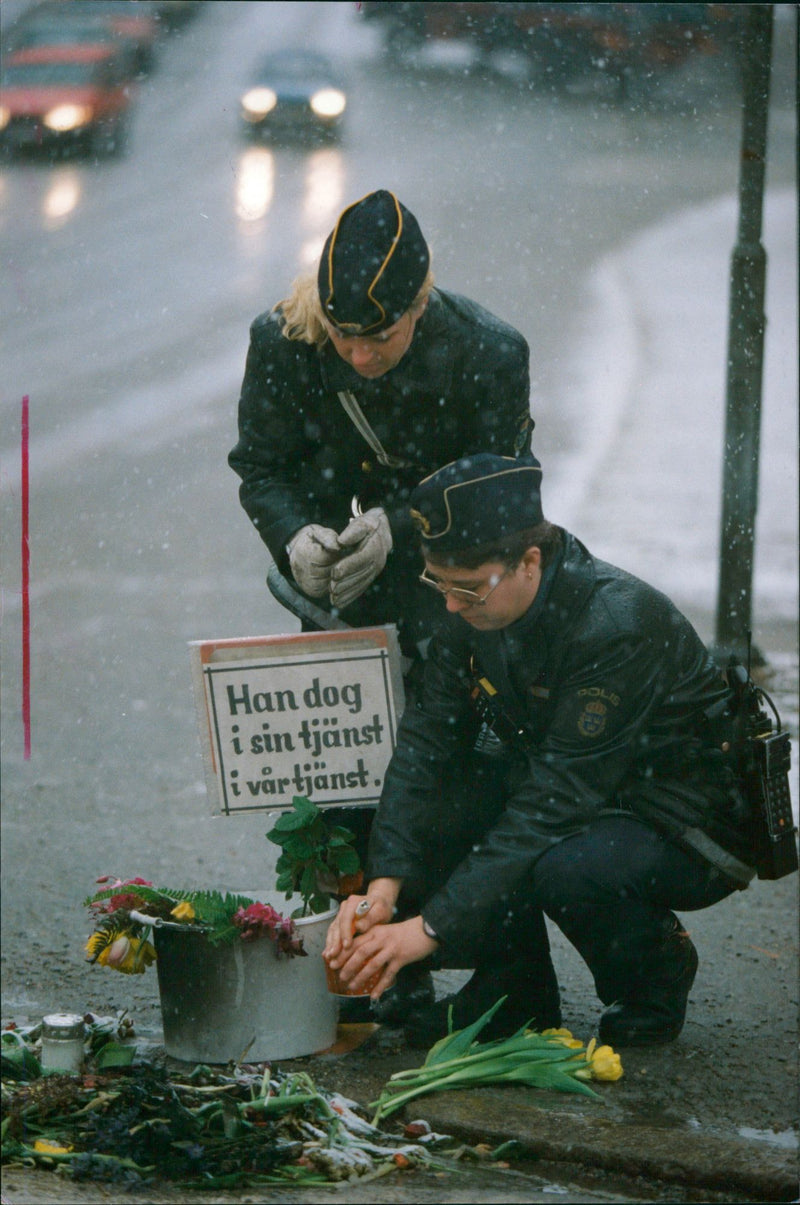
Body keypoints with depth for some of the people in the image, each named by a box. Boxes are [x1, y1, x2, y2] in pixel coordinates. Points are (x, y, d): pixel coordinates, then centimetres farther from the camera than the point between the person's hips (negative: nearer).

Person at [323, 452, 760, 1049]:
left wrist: (431, 927, -35)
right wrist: (384, 888, -23)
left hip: (695, 825, -7)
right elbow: (427, 739, -8)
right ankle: (514, 985, 1)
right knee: (429, 806, -16)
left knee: (566, 867, -36)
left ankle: (654, 970, -4)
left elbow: (555, 802, -33)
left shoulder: (617, 624, -31)